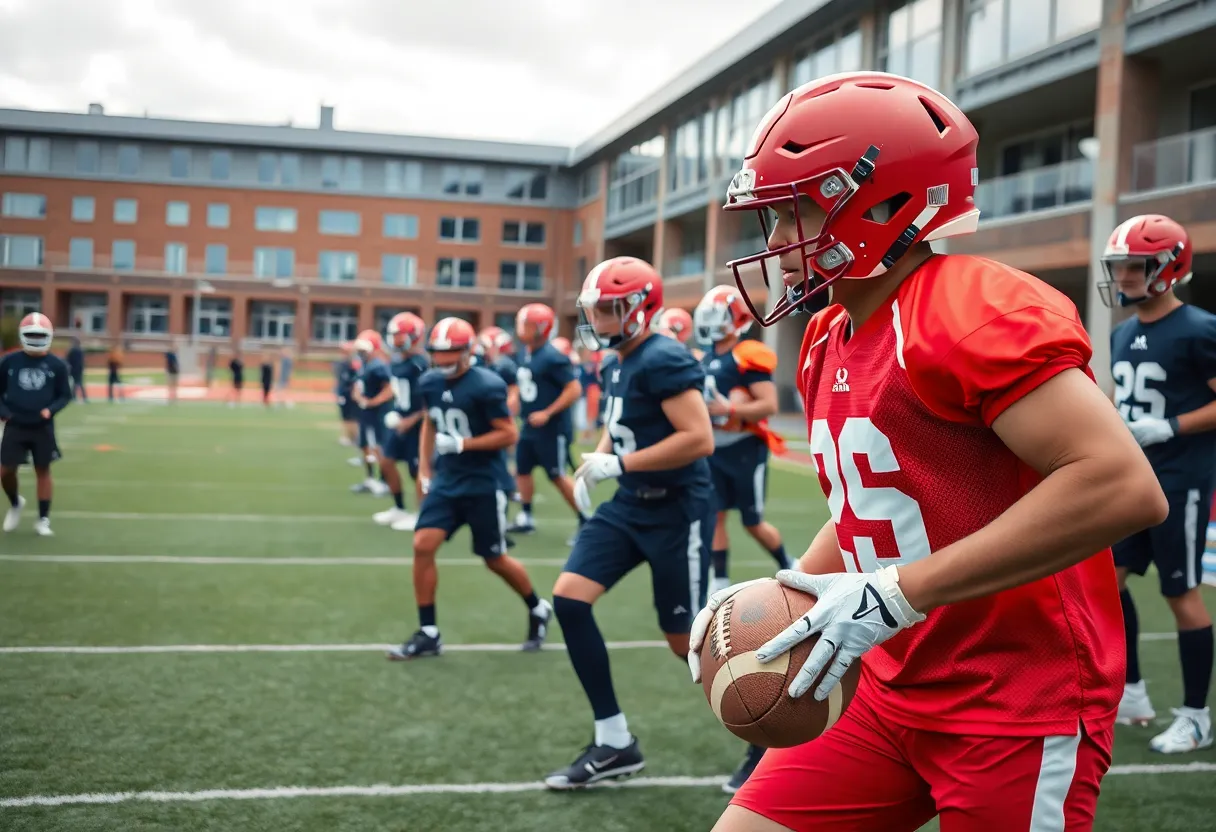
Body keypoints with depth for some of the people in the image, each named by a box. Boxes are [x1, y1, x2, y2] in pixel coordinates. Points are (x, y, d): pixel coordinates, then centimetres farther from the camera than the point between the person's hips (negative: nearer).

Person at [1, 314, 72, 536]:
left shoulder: (57, 365, -3)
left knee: (43, 471, 6)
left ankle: (43, 519, 14)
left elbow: (65, 395, 3)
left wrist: (51, 410, -16)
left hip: (43, 428, -1)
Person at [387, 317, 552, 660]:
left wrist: (461, 444, -21)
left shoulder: (486, 386, -18)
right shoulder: (429, 382, 2)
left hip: (484, 485, -5)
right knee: (423, 546, -9)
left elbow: (509, 435, -15)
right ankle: (428, 633, 2)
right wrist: (425, 469, 13)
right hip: (446, 481, 6)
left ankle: (538, 610, 33)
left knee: (495, 560, 6)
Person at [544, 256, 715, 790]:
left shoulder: (663, 360, -19)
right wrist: (593, 464, 6)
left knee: (687, 642, 1)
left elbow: (699, 439, -26)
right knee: (568, 599, -3)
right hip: (630, 505, 9)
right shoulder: (619, 365, 10)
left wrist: (619, 465, -21)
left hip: (675, 512, -9)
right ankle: (614, 743, 7)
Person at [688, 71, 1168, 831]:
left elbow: (1124, 488, -28)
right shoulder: (828, 344, 8)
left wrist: (895, 594, -26)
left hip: (1019, 711, -8)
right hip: (890, 695, 8)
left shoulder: (974, 310, -19)